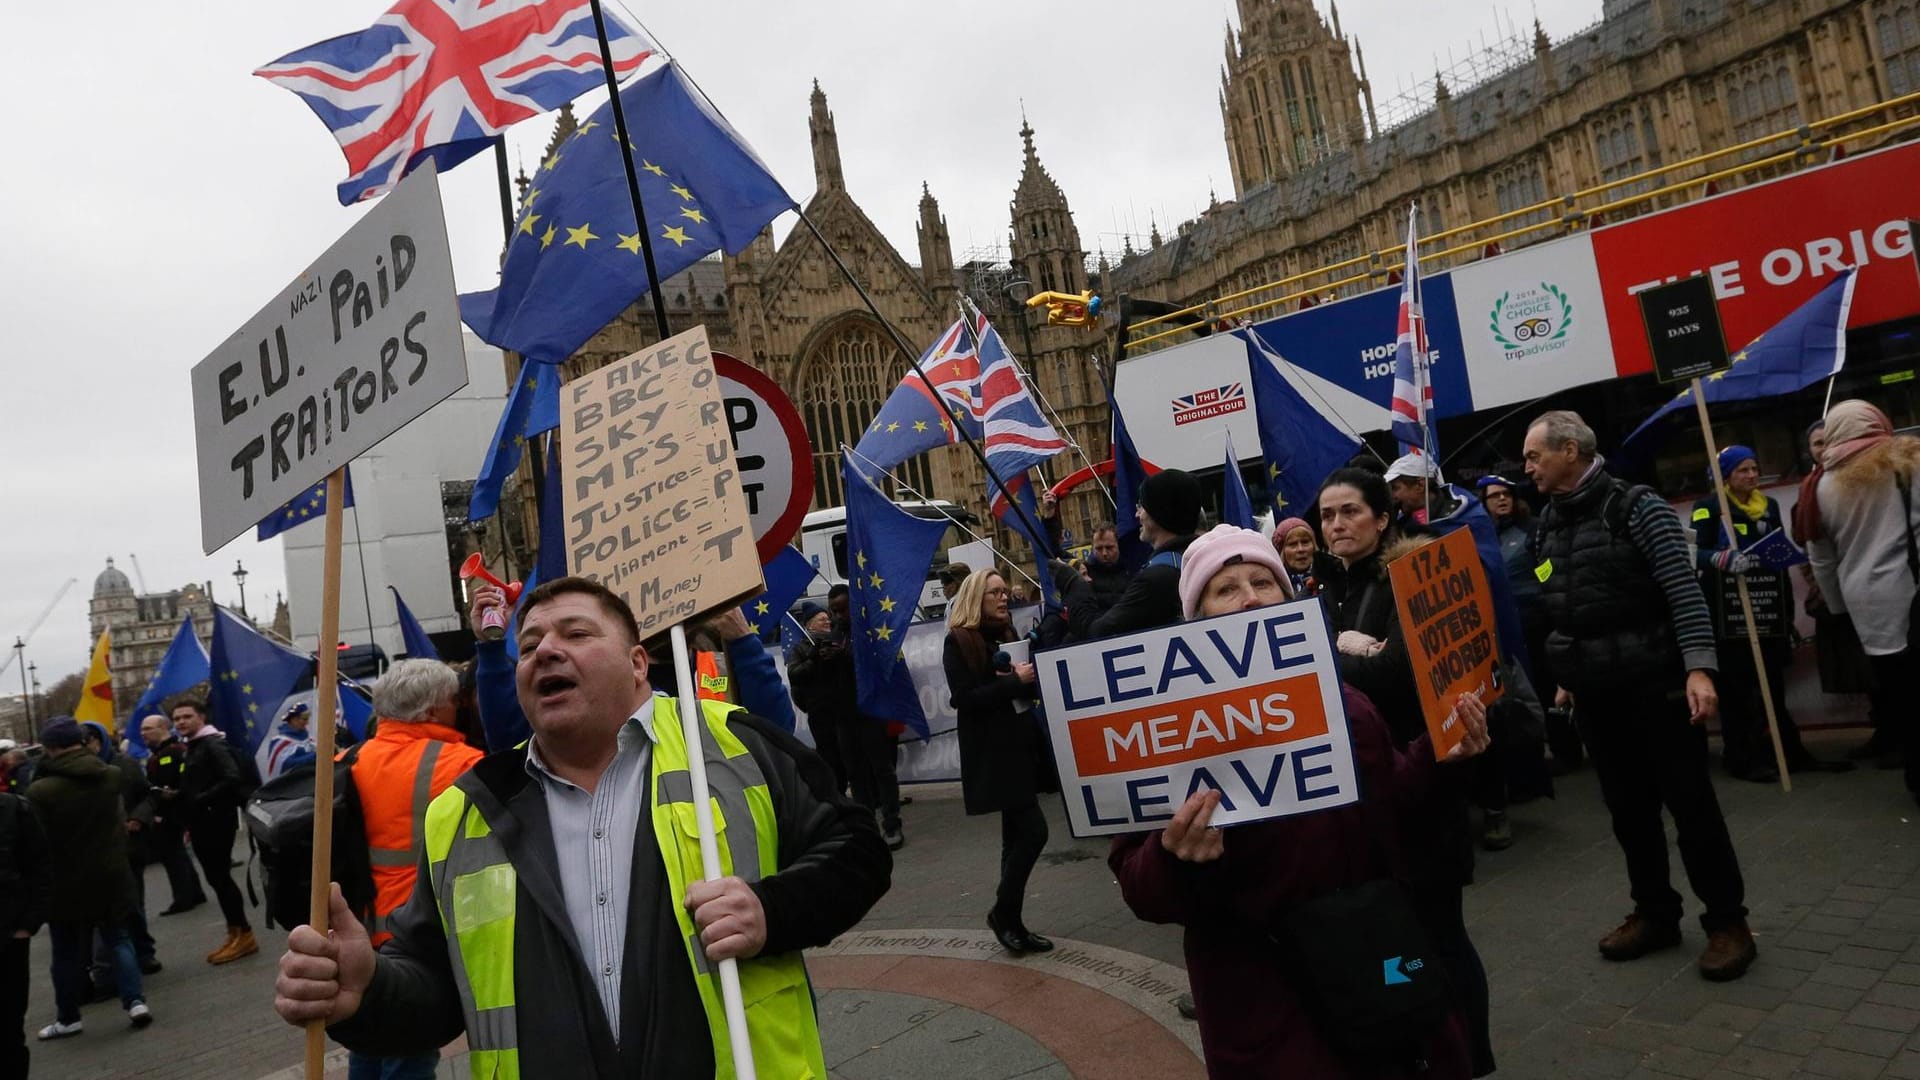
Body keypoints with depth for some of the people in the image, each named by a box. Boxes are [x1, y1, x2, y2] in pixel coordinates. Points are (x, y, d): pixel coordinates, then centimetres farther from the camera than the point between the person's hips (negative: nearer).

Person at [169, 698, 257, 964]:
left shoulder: (213, 744, -12)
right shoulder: (192, 748, 17)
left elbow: (232, 778, -25)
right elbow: (192, 789, 20)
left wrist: (202, 801, -21)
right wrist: (190, 822, 14)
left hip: (217, 823, -9)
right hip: (202, 824, 9)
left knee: (220, 877, -8)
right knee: (217, 878, 11)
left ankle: (243, 934, -2)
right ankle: (236, 933, 16)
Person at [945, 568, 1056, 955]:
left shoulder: (1006, 634, 15)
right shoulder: (958, 642, -8)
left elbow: (1028, 687, 16)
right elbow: (964, 697, -16)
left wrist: (1028, 678, -6)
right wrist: (1014, 681, -18)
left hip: (1021, 744, 8)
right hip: (992, 752, -8)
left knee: (1017, 835, 11)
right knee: (1033, 831, -12)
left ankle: (1011, 920, 21)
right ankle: (1003, 913, 4)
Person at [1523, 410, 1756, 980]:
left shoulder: (1637, 507, -11)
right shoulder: (1546, 526, 8)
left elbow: (1684, 591, -15)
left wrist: (1699, 667, -22)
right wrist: (1566, 675, 19)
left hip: (1656, 685, -6)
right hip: (1595, 694, 6)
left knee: (1692, 805, 2)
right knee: (1628, 809, 13)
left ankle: (1727, 922, 16)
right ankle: (1655, 913, 27)